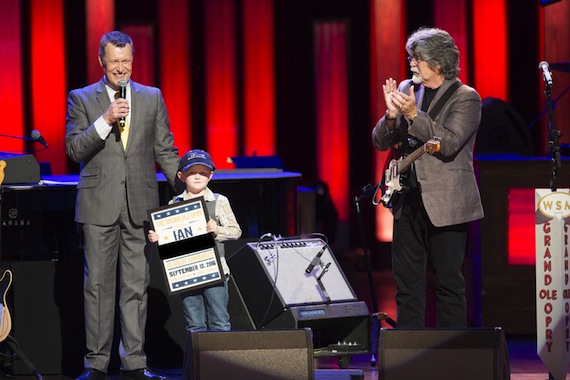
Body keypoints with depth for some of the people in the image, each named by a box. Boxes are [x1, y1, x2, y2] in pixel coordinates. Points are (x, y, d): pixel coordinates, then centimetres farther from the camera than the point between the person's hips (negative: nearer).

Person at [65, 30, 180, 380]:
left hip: (140, 204, 2)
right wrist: (106, 120, -16)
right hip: (100, 205, -2)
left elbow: (166, 150, 12)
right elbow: (74, 149, -4)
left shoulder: (152, 98, 10)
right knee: (98, 285, 0)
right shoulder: (82, 99, 4)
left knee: (136, 286, 4)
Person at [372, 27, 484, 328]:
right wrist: (391, 116, -11)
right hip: (408, 201, 6)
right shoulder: (406, 90, 10)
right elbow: (381, 142, 9)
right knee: (406, 282, 8)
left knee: (448, 281, 0)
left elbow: (449, 144, -19)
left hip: (445, 206, -6)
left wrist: (414, 114, -25)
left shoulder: (466, 98, -6)